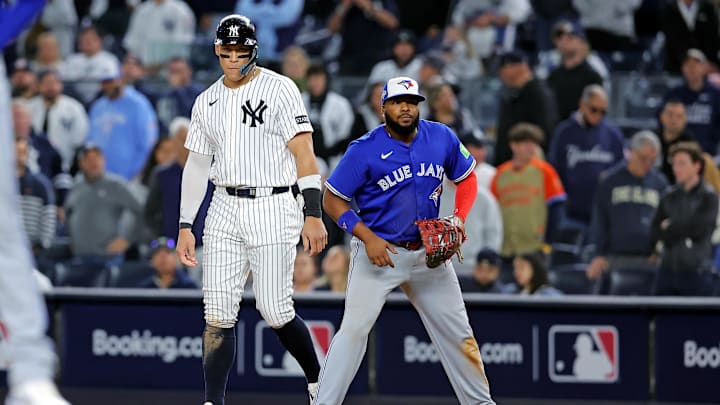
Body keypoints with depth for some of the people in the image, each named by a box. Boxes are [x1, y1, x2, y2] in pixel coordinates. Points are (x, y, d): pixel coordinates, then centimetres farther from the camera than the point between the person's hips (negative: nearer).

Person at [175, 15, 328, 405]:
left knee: (274, 311, -7)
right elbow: (197, 165, 17)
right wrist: (185, 227, 11)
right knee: (217, 314, -4)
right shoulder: (207, 102, 12)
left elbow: (304, 153, -8)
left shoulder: (279, 89, -4)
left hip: (273, 208, -5)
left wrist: (313, 215, -16)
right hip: (225, 209, 5)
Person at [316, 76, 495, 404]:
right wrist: (367, 238, -18)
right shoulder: (364, 151, -13)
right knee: (354, 328, -15)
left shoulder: (442, 138, -1)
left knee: (458, 333, 8)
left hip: (428, 252, 4)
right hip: (379, 251, -4)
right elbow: (332, 200, -8)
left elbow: (466, 179, 13)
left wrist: (459, 219, -4)